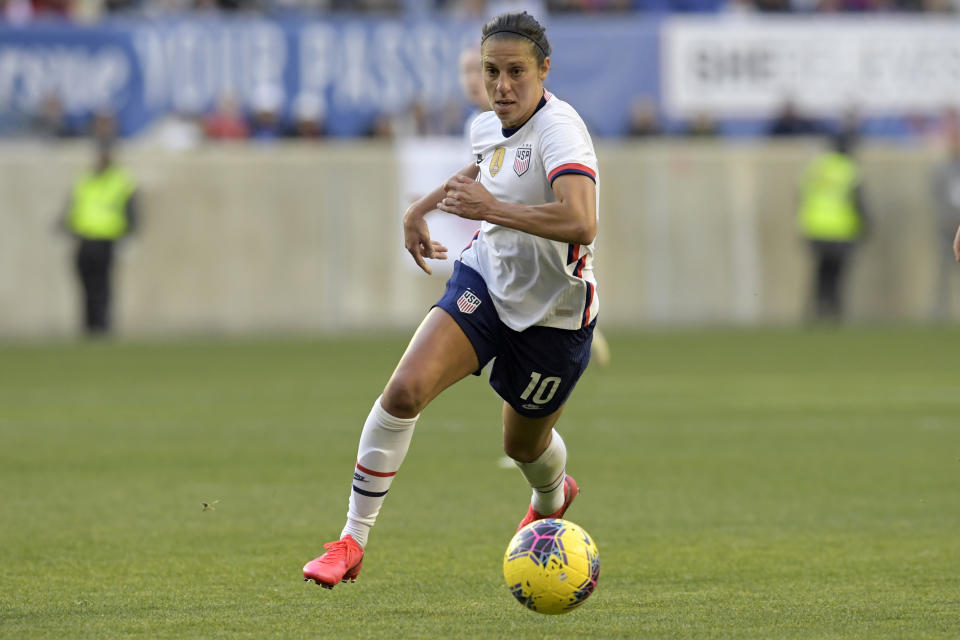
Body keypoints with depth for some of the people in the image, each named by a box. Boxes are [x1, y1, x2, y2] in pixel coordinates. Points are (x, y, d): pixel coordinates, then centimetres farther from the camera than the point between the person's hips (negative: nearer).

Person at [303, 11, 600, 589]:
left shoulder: (559, 128, -26)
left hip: (553, 314, -5)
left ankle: (553, 499, 57)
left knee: (524, 445, 17)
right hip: (486, 281, 5)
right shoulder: (490, 128, -2)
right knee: (405, 389, -19)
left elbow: (581, 222, -43)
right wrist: (424, 207, 17)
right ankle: (352, 541, -10)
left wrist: (491, 208, -37)